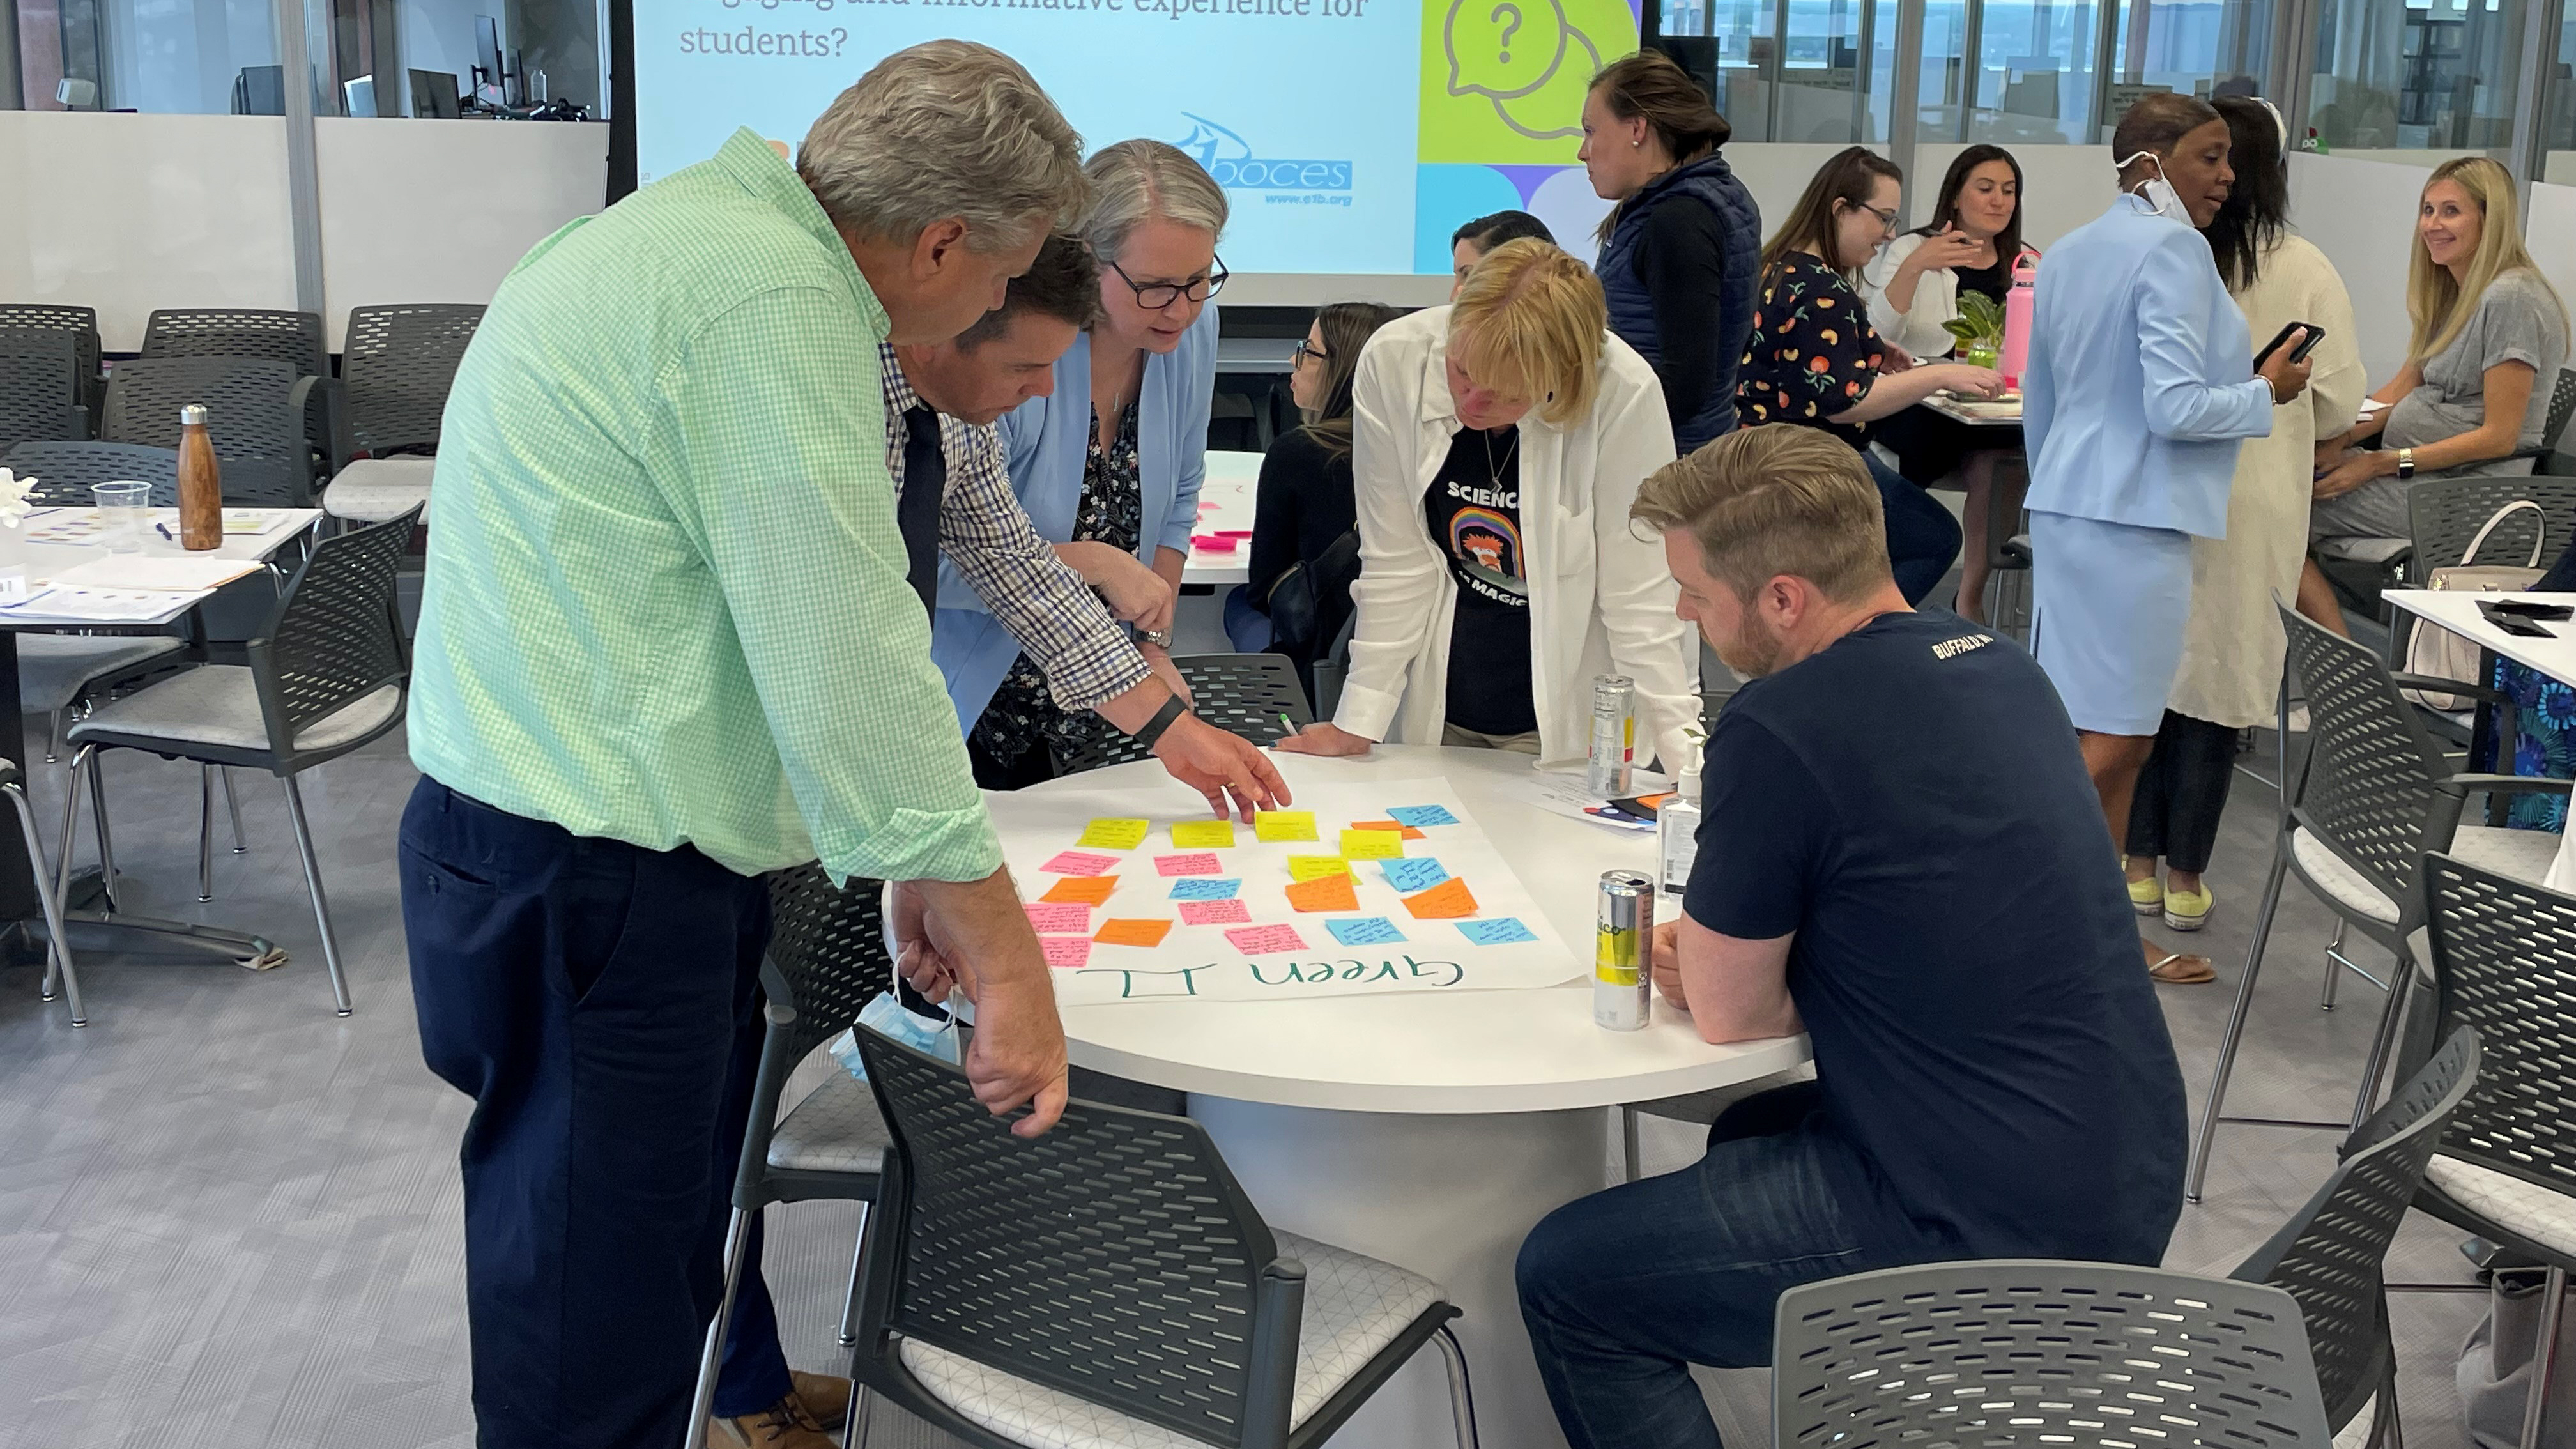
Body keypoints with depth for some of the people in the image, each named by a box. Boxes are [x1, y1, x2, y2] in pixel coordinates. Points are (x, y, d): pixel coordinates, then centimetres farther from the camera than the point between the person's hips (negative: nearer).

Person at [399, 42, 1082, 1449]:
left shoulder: (718, 221, 11)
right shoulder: (772, 303, -21)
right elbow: (849, 669, -23)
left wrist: (916, 849, 17)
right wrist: (1006, 954, -14)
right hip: (582, 883, -10)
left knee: (686, 1223, 24)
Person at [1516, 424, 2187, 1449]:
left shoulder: (1778, 727, -22)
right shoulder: (2000, 666, 4)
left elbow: (1727, 1014, -11)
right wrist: (1720, 945, 5)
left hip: (1995, 1235, -9)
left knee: (1562, 1276, 4)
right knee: (1753, 1134, 32)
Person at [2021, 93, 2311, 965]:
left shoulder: (2068, 254, 15)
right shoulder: (2173, 251, -12)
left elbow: (2037, 404, 21)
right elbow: (2175, 407, -19)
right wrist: (2268, 393, -3)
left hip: (2065, 504, 9)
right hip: (2137, 519, -9)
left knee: (2109, 736, 13)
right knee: (2114, 742, -2)